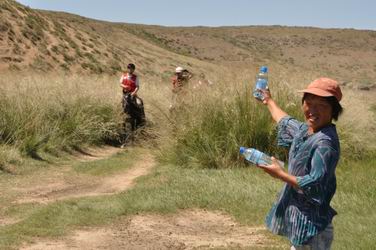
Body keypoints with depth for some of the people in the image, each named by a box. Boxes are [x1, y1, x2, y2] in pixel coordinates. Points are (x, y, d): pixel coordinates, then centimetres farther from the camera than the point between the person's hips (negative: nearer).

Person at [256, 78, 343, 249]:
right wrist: (269, 101, 45)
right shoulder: (303, 130, 6)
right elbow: (285, 122, 31)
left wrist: (281, 175, -18)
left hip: (311, 223, -9)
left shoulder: (326, 141, -21)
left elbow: (315, 184, -27)